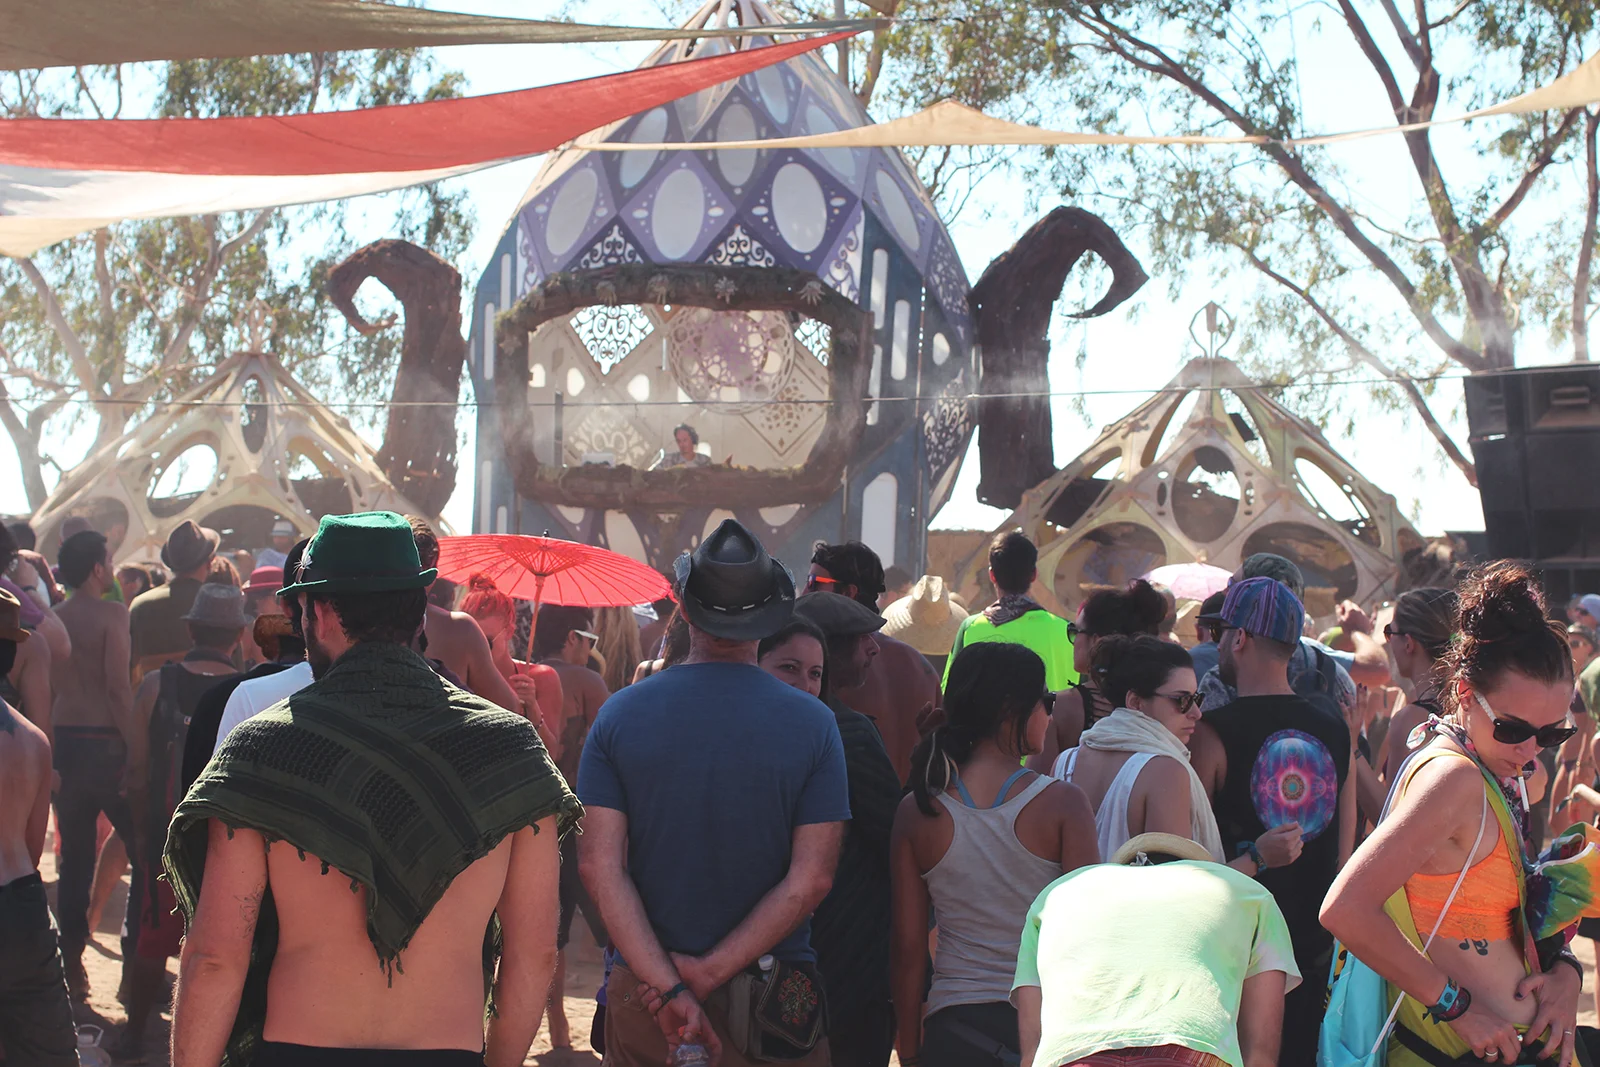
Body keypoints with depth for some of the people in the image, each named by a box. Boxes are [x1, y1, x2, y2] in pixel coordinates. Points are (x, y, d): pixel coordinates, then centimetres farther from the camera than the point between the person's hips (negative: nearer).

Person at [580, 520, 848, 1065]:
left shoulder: (620, 714, -3)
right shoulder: (812, 722, -5)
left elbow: (599, 865, -10)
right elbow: (811, 878, -12)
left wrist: (671, 989, -15)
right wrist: (710, 972, -13)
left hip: (640, 990, 1)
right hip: (773, 995, -1)